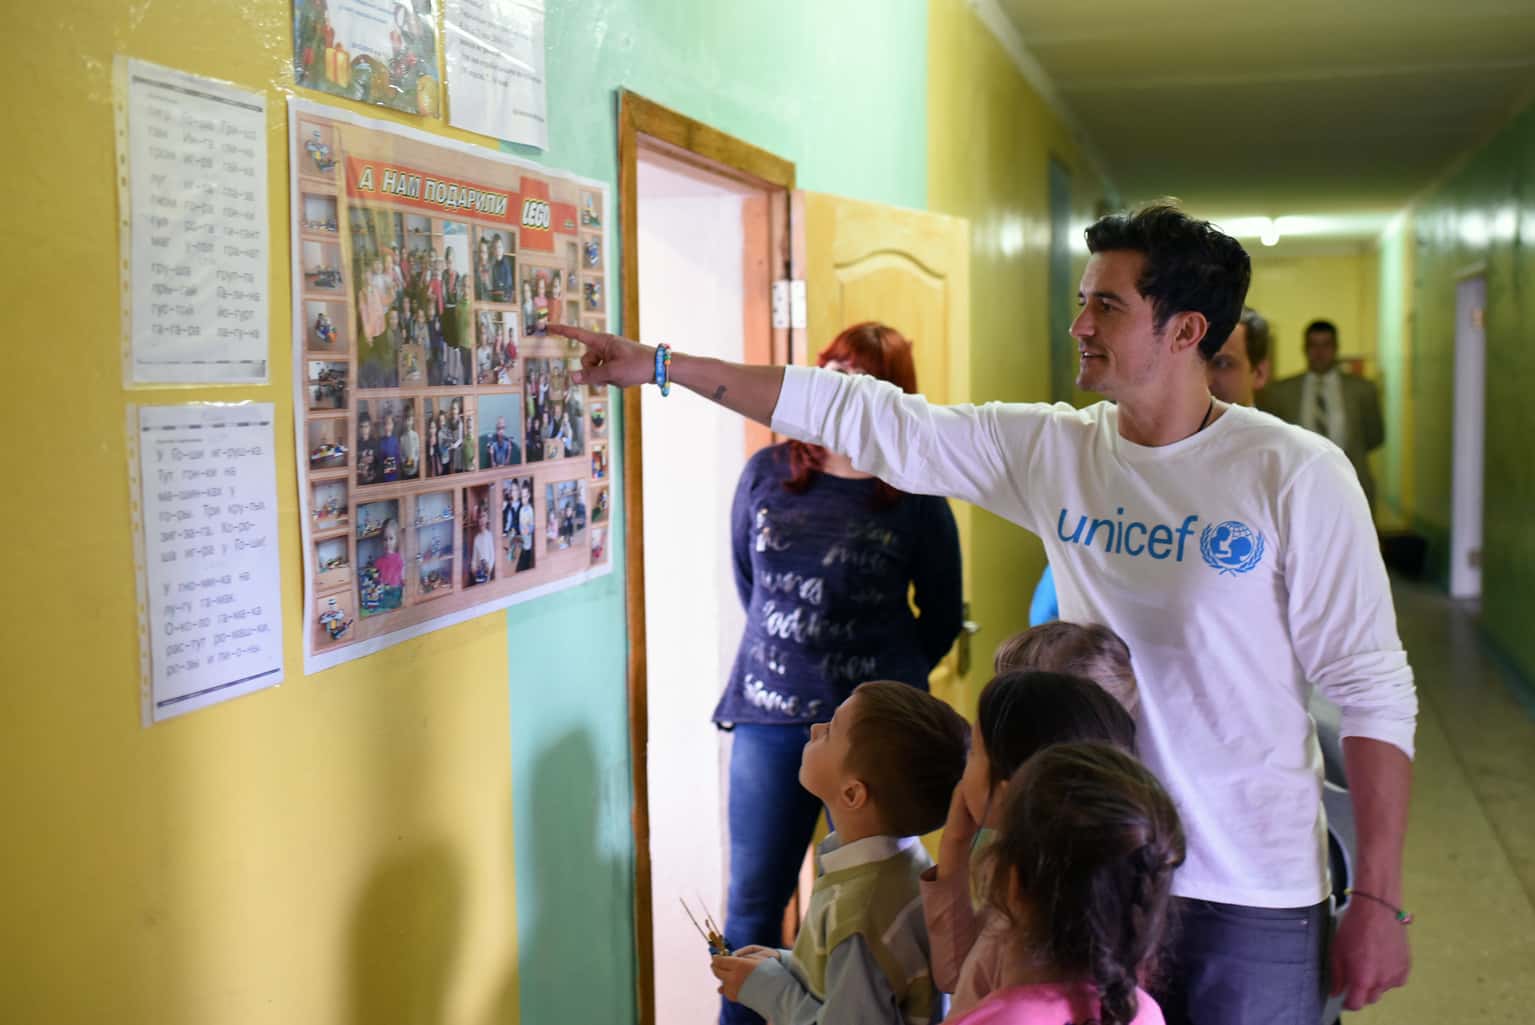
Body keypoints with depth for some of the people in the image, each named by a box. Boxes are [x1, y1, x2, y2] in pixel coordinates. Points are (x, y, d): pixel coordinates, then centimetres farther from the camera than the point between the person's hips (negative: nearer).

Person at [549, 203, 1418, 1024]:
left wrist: (1379, 901, -12)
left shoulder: (1296, 476, -12)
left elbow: (1373, 691, -10)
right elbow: (861, 415, -1)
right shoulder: (1049, 450, -1)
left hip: (1255, 902, -3)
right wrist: (660, 365, -1)